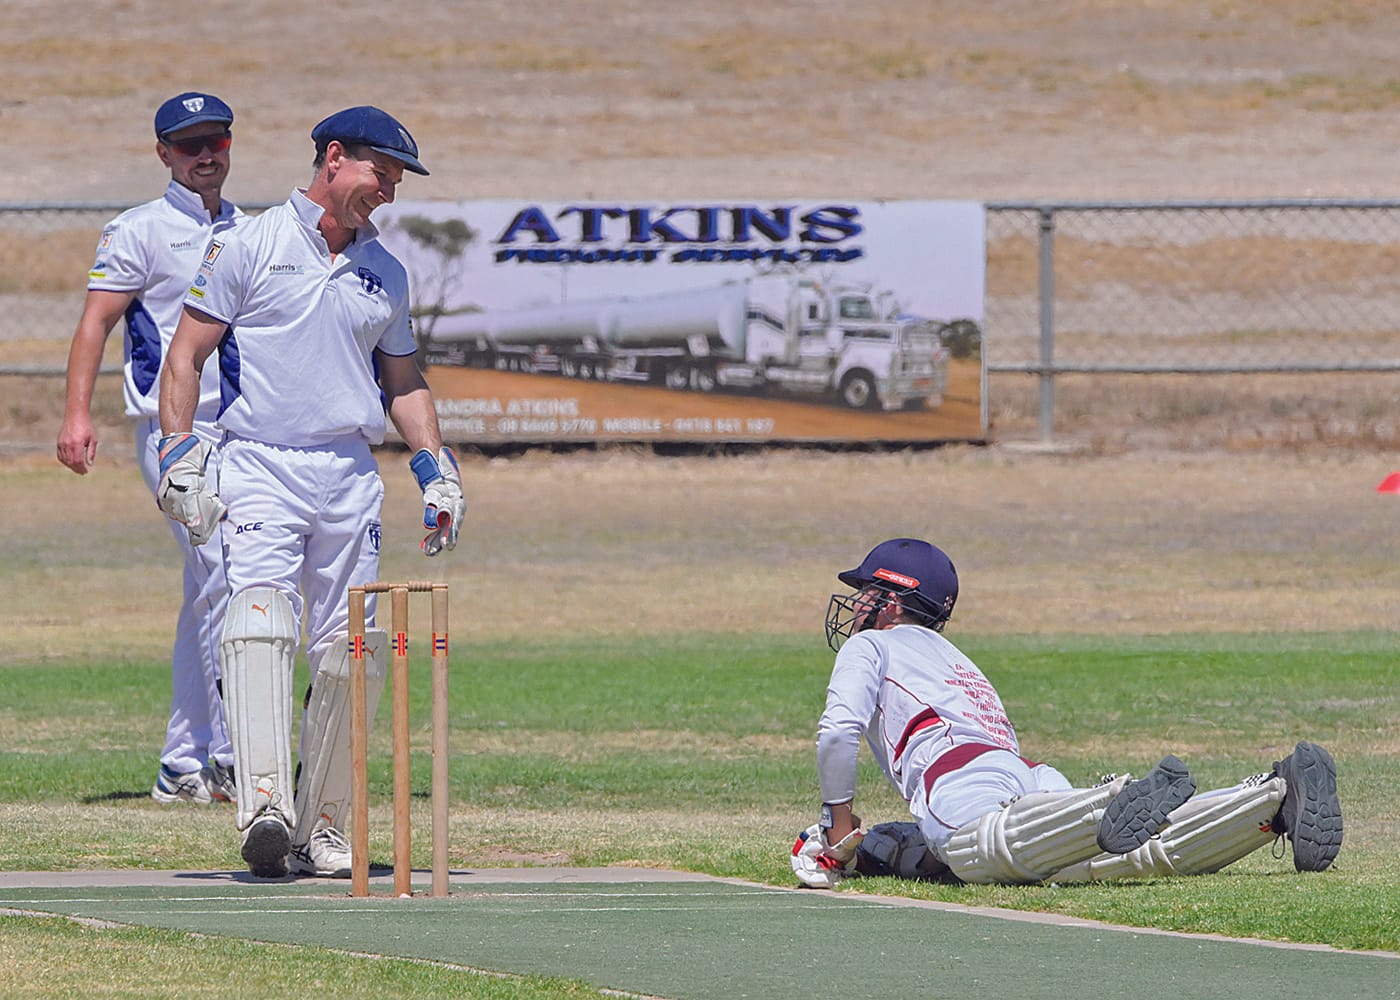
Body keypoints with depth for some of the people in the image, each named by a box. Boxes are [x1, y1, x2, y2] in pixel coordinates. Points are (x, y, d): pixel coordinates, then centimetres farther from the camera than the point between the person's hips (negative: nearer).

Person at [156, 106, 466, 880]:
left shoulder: (384, 271, 17)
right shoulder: (250, 248, 2)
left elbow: (403, 380, 26)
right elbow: (185, 356, 1)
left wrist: (436, 468, 13)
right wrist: (178, 455, -10)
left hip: (351, 476, 5)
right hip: (260, 467, -5)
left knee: (351, 653, 0)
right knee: (260, 618, -23)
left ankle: (320, 829, 9)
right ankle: (265, 807, -36)